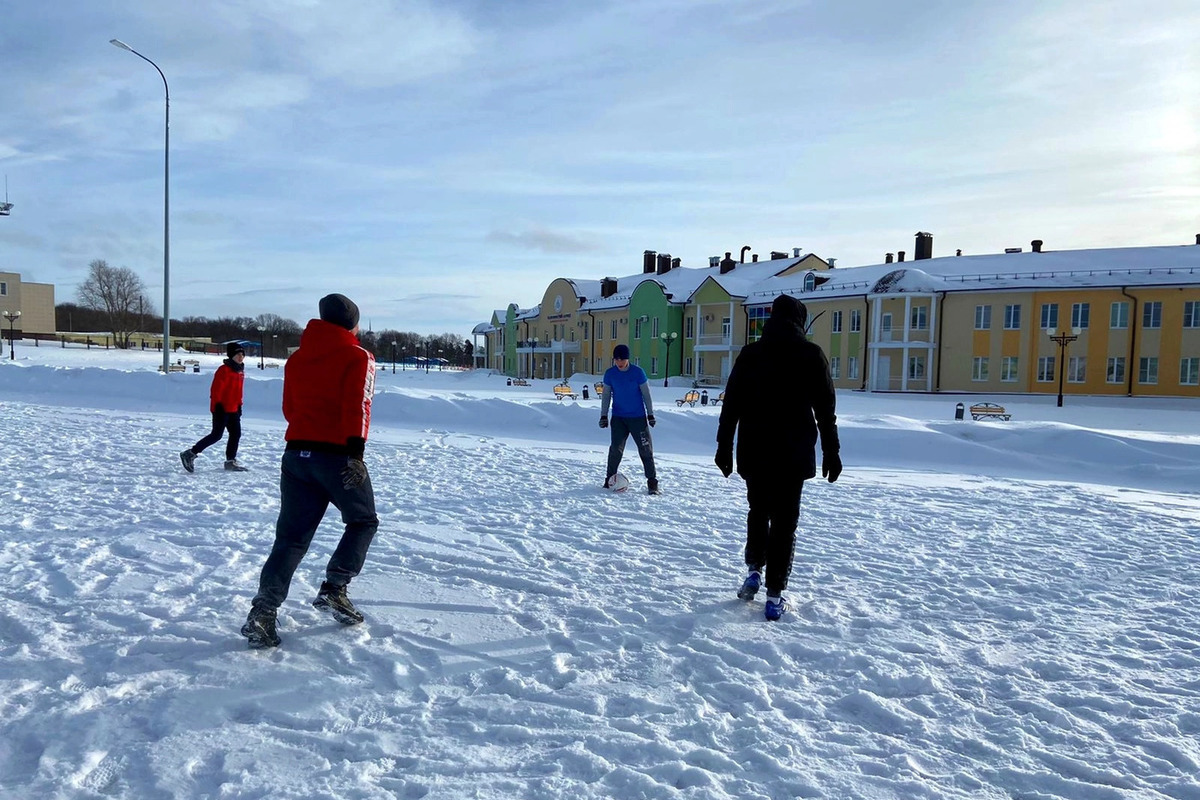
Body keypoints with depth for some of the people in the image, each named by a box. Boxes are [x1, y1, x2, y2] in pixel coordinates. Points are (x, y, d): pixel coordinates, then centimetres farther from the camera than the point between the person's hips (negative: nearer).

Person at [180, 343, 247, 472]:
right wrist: (218, 405, -20)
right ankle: (190, 454, 0)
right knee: (217, 435, -7)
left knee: (236, 434, 7)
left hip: (233, 409, 9)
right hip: (222, 409, -9)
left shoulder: (240, 371, 13)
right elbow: (216, 389, -17)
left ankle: (231, 461, 15)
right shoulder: (224, 370, -14)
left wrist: (239, 405, 22)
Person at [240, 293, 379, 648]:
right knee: (363, 521, 15)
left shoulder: (296, 359, 15)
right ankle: (333, 589, 5)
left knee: (291, 537, 8)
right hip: (337, 456, -5)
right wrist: (356, 451, -22)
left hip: (296, 454, 6)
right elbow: (356, 406, -16)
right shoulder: (357, 358, -3)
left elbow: (290, 408, 21)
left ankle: (264, 609, -2)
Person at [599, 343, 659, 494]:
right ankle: (610, 478, 12)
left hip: (638, 418, -1)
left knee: (645, 449, -2)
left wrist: (650, 414, -2)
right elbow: (606, 395, 6)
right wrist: (603, 415, 2)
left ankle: (652, 482, 3)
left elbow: (646, 394, -2)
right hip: (618, 418, 2)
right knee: (616, 448, -2)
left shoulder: (638, 372, -9)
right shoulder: (610, 373, -3)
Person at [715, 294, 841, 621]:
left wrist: (724, 446, 9)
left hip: (754, 453, 2)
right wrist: (831, 452, 7)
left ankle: (754, 570, 12)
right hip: (794, 455, -2)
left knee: (758, 511, 22)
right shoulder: (812, 355, -1)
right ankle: (775, 595, 4)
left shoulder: (750, 354, 3)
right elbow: (825, 410, 0)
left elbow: (730, 405, 3)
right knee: (785, 520, 4)